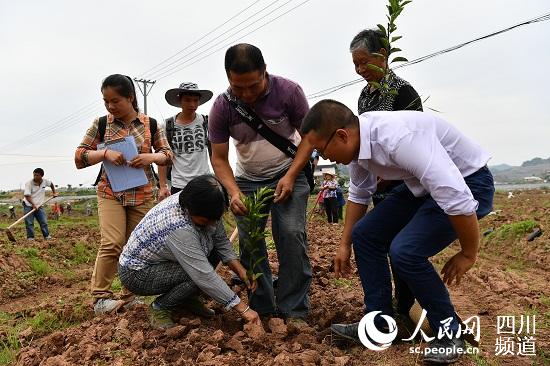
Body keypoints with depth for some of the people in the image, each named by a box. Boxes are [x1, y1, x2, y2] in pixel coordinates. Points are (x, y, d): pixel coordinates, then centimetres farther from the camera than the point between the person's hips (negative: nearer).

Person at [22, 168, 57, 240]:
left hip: (39, 206, 4)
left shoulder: (45, 181, -2)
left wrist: (54, 192, 21)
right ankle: (30, 237, 2)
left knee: (44, 221, 2)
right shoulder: (29, 183, -15)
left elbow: (51, 184, 23)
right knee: (29, 223, -5)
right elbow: (27, 196, -18)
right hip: (28, 205, -3)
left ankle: (47, 236, 10)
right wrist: (33, 204, -27)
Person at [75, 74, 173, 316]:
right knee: (112, 244, -15)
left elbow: (168, 155, 5)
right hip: (110, 193, -1)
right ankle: (100, 297, 1)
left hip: (142, 195, 2)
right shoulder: (101, 124, -1)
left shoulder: (150, 124, 0)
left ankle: (130, 295, 22)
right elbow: (79, 158, 0)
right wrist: (105, 153, -19)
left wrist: (151, 157, -17)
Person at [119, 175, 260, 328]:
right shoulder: (178, 227, -37)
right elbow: (204, 276, -37)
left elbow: (221, 241, -3)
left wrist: (241, 270, -18)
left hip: (162, 260, 8)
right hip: (136, 274, -8)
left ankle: (187, 299, 9)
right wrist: (243, 309, -33)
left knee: (214, 250, -5)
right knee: (198, 274, -28)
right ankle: (160, 308, -3)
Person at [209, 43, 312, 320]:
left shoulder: (288, 91, -18)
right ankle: (261, 308, 8)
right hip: (247, 180, 2)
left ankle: (294, 311, -5)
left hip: (288, 174, -2)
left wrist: (290, 176, -19)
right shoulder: (222, 107, -14)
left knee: (291, 235, -15)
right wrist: (234, 192, -27)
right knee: (249, 241, -4)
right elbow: (219, 158, -10)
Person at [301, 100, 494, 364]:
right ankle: (380, 325, 13)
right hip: (421, 185, 8)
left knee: (405, 250, -23)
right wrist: (345, 244, 14)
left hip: (467, 183, -8)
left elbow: (456, 197, -35)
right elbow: (358, 194, 9)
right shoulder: (357, 140, -8)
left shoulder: (399, 138, -36)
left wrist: (468, 254, -19)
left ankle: (449, 332, 1)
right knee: (365, 234, 2)